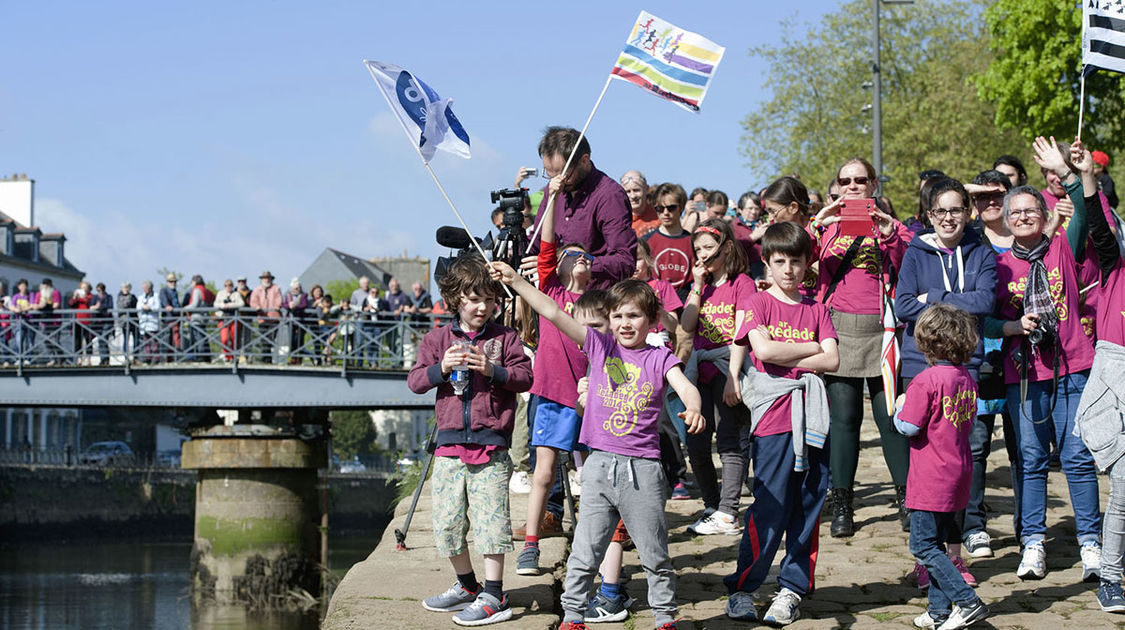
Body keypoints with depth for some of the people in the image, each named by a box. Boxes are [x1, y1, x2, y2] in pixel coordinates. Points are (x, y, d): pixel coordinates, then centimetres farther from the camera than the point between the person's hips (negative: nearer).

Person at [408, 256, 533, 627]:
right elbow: (415, 381, 5)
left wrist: (492, 370, -17)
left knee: (490, 519, -6)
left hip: (491, 446, -4)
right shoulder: (437, 339, 9)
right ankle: (467, 586, 26)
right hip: (450, 444, 4)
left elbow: (525, 377, -4)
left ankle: (493, 597, 0)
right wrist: (442, 367, -12)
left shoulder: (505, 338, 3)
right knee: (447, 523, 8)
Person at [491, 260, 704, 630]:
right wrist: (516, 282, -12)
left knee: (655, 554, 7)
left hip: (642, 468, -1)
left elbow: (685, 387, -14)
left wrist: (693, 408, -38)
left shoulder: (659, 358, 2)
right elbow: (554, 314, -2)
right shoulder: (600, 346, 6)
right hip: (599, 464, 2)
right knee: (585, 551, 5)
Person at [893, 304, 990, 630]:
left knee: (924, 545, -3)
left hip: (931, 481, -8)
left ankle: (967, 602, -9)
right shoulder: (967, 379, 6)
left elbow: (909, 427, -17)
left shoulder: (926, 380, -18)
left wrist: (900, 408, 1)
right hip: (959, 474, 8)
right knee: (936, 544, 15)